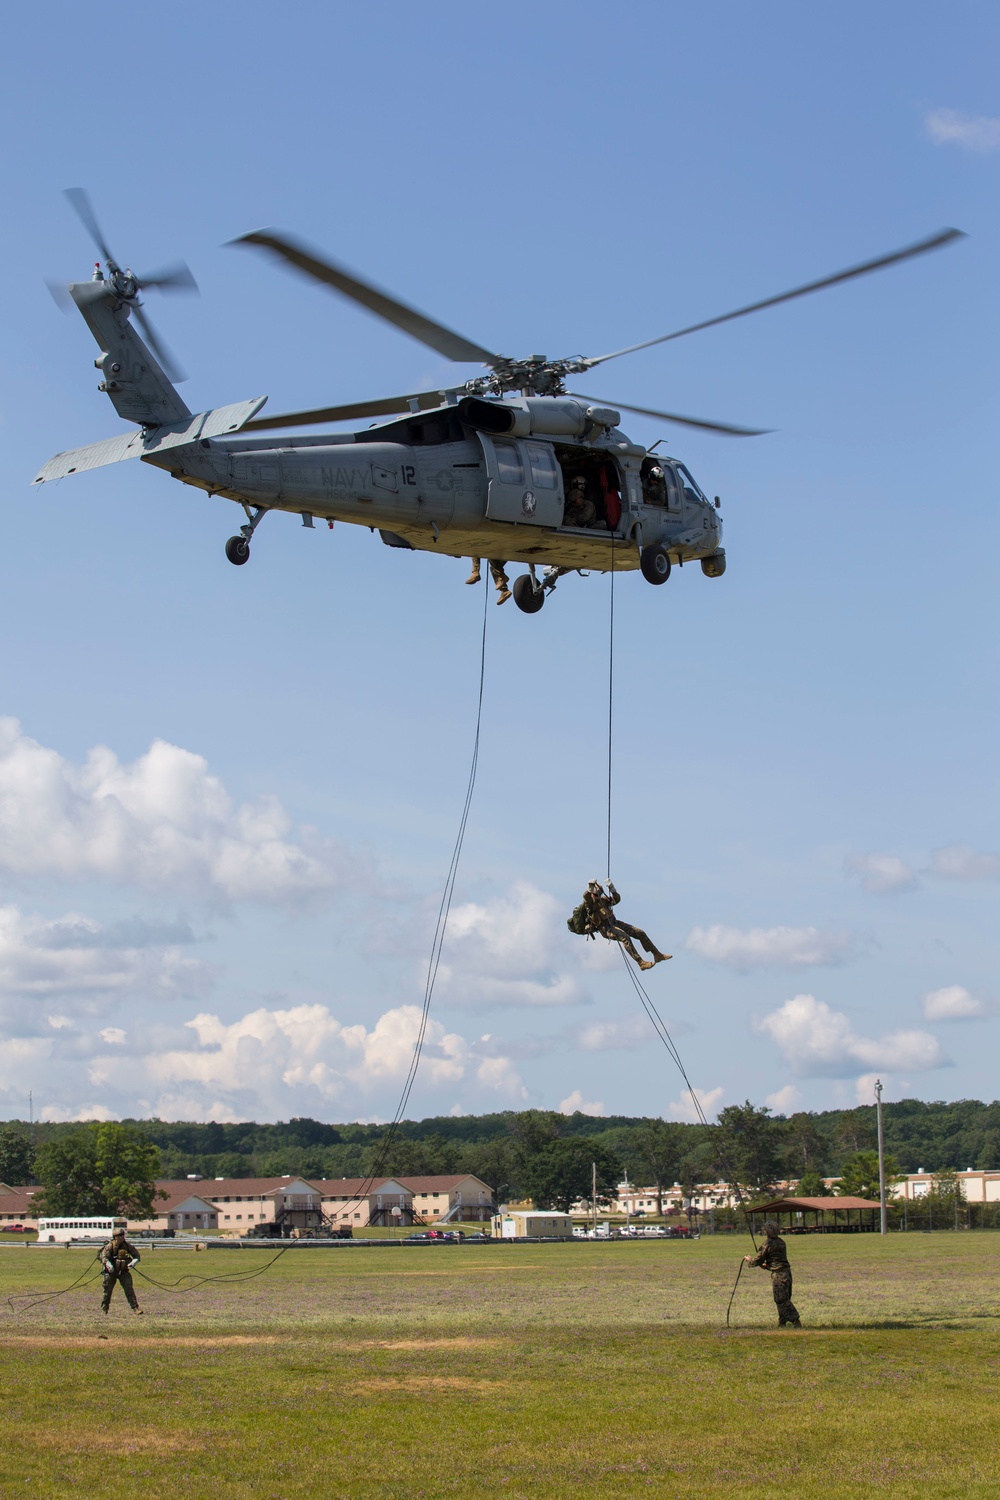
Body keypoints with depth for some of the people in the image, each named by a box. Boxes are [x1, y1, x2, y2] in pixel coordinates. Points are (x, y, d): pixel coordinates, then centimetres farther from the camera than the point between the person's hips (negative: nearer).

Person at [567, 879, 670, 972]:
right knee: (625, 937, -32)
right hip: (605, 928, -8)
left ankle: (657, 955, 11)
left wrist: (612, 888, -10)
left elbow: (616, 900, 5)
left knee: (640, 933, 3)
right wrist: (591, 886, -46)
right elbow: (585, 896, -29)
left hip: (614, 923, 8)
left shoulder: (603, 899, 13)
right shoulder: (588, 902, -7)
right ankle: (641, 963, -34)